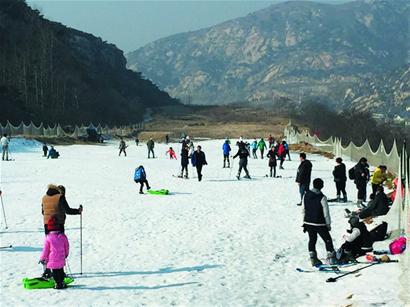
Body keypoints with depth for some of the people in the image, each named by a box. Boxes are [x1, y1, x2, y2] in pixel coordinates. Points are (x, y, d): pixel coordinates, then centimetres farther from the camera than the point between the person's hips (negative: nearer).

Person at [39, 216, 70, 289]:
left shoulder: (48, 238, -12)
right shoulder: (63, 236, -1)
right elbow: (67, 246, 9)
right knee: (61, 271, 17)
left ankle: (58, 284, 1)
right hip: (61, 259, 4)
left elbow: (45, 249, -7)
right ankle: (62, 283, 22)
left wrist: (42, 258, 4)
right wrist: (66, 254, 28)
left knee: (55, 272, 4)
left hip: (52, 260, -4)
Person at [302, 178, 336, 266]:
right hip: (320, 224, -5)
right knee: (327, 240, 7)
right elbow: (326, 213, -13)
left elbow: (304, 210, 8)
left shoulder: (306, 195, 0)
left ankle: (313, 259, 16)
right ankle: (331, 258, 5)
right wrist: (328, 224, -1)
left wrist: (304, 222, 17)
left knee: (312, 240, 16)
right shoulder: (322, 198, -17)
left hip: (308, 223, 5)